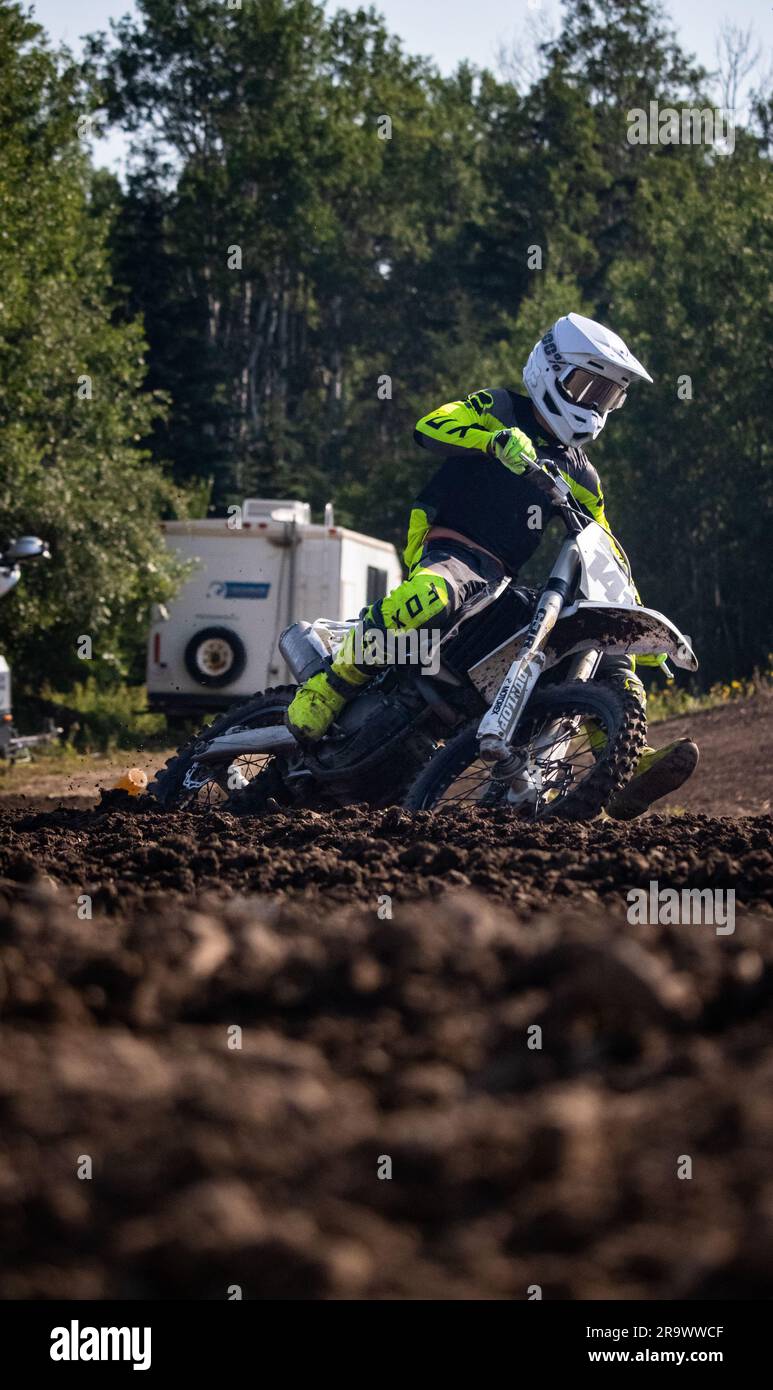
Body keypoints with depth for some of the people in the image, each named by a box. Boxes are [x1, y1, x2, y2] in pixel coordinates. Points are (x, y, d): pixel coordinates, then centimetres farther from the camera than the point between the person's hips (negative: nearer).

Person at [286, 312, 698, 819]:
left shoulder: (581, 475, 24)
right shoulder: (500, 409, 7)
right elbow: (431, 426, -13)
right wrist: (498, 439, -30)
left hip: (513, 583, 7)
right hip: (453, 553, -7)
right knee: (429, 597, -42)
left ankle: (630, 767, -13)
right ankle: (326, 692, -31)